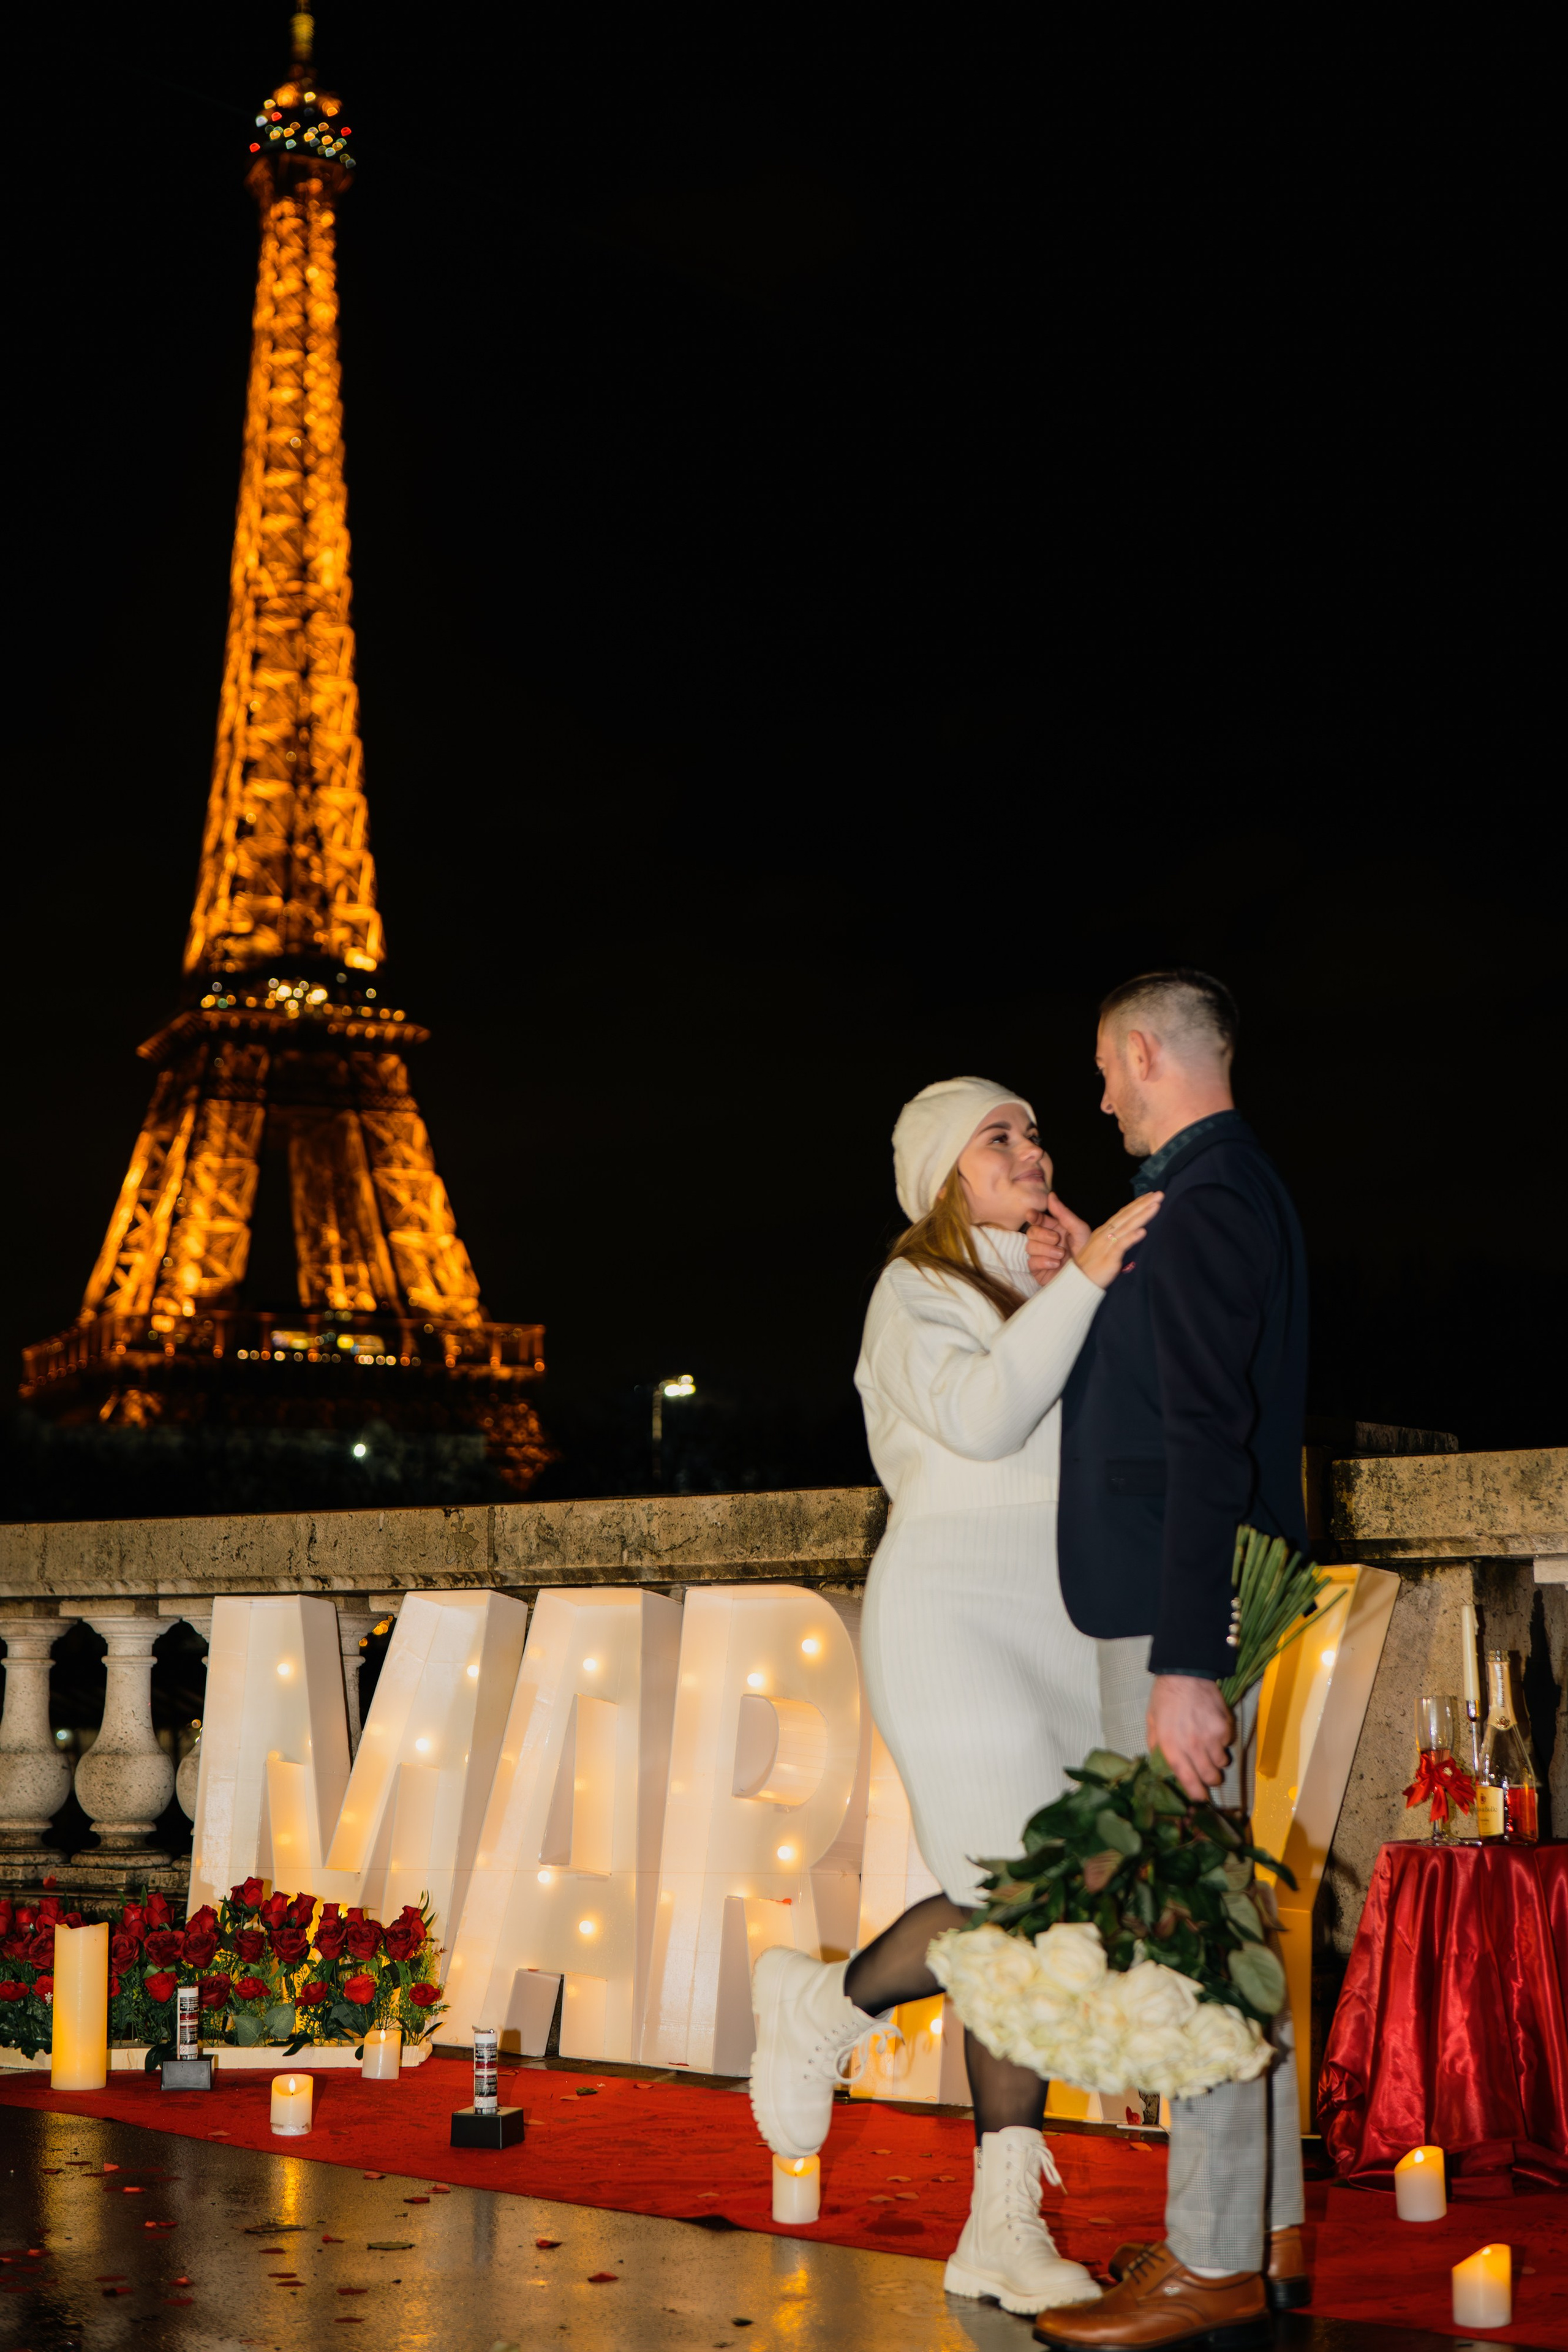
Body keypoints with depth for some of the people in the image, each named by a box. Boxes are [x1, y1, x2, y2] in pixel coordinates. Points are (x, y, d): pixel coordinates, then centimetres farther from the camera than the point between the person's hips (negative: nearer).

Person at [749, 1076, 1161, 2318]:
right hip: (955, 1618, -6)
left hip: (1063, 1631, 6)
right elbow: (979, 1415, -19)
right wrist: (1083, 1280, -21)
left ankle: (1004, 2226, 5)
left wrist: (1068, 1295, -2)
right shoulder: (916, 1292, 1)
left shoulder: (1053, 1292, 21)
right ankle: (829, 2003, 7)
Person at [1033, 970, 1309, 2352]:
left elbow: (1207, 1440, -22)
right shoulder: (1239, 1190, 17)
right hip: (1193, 1607, 11)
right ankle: (1270, 2229, 23)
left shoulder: (1203, 1202, -15)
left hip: (1179, 1615, -11)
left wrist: (1183, 1662, -25)